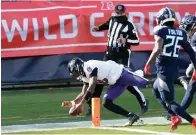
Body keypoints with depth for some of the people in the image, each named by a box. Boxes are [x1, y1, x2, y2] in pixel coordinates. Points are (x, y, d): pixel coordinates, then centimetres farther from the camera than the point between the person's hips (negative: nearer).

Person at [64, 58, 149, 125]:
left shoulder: (89, 66, -18)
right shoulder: (85, 75, 13)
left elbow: (91, 88, -25)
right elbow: (84, 94, 21)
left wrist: (81, 104, -23)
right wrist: (72, 102, 7)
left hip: (121, 74, -9)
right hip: (116, 83, 9)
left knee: (144, 84, -18)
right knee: (106, 103, -1)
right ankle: (131, 116, 2)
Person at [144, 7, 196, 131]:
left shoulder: (161, 31, -9)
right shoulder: (181, 33, 8)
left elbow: (158, 49, -23)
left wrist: (148, 64, -13)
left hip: (164, 69, -7)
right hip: (174, 69, 7)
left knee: (169, 100, -2)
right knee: (156, 90, 29)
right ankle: (175, 116, 17)